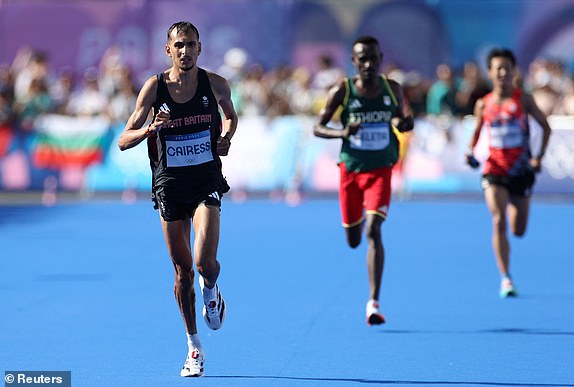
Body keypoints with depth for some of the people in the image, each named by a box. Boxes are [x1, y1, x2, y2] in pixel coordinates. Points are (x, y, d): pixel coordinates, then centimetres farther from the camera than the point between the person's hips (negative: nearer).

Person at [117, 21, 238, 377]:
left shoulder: (215, 84, -3)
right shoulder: (155, 87, -6)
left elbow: (231, 115, 19)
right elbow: (124, 140, -5)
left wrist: (225, 138, -3)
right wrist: (151, 128, -25)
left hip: (207, 182, -1)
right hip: (170, 184, 1)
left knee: (205, 262, -19)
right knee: (183, 270, 6)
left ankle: (212, 290, 19)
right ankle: (194, 347, 21)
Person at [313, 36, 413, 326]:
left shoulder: (392, 89, -1)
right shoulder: (341, 91, -7)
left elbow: (401, 120, 15)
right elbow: (317, 128, -4)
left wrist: (403, 123, -10)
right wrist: (342, 133, -24)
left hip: (381, 171, -1)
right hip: (350, 171, 1)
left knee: (373, 231, -18)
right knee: (353, 240, 12)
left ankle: (373, 302, -19)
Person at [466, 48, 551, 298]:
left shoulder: (523, 99, -4)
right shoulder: (483, 104, 0)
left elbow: (545, 127, 3)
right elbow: (476, 131, 15)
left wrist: (540, 156, -7)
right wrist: (471, 152, -5)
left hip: (521, 171, 0)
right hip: (495, 170, 0)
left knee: (518, 230, 8)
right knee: (499, 222, -18)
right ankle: (505, 278, -14)